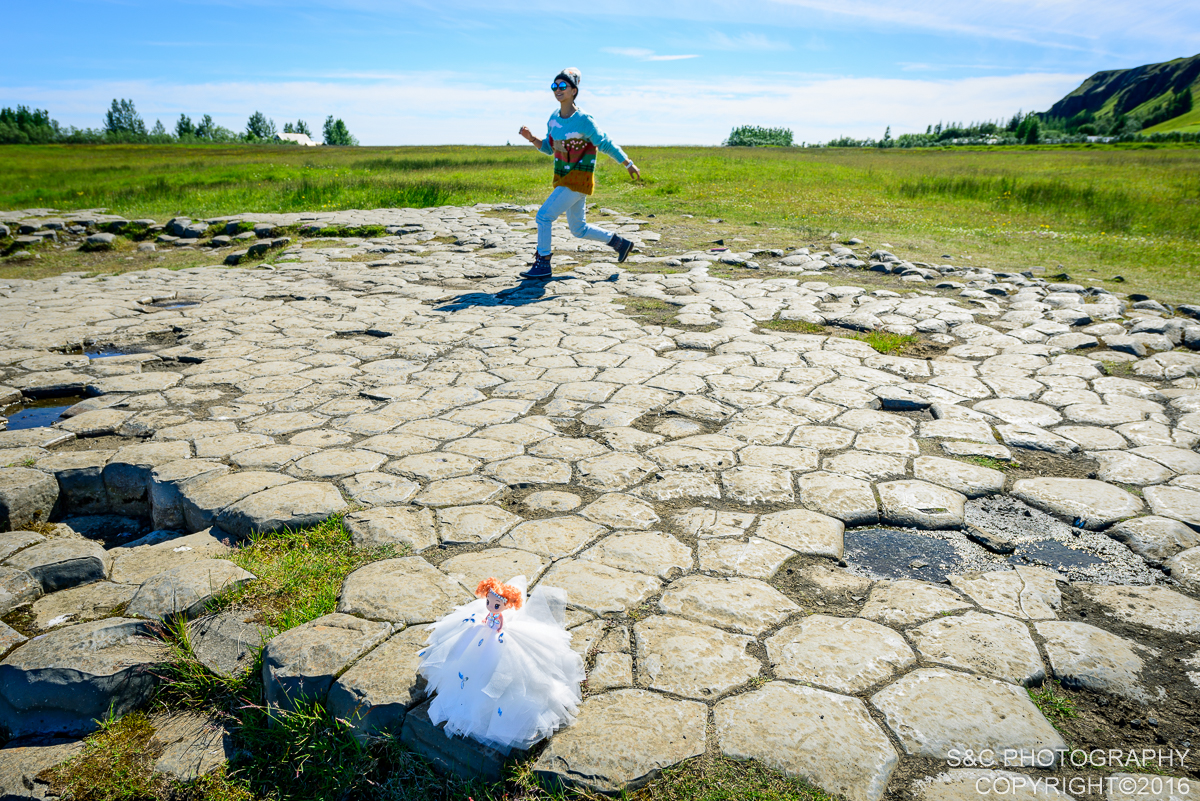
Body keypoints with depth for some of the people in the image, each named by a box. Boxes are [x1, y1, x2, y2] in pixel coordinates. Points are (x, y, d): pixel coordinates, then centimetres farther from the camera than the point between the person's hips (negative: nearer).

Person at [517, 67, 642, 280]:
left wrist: (629, 164, -4)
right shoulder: (554, 118, 6)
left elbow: (606, 145, -10)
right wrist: (530, 138, -3)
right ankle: (620, 243, 31)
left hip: (579, 179, -8)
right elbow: (548, 148, 15)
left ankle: (543, 264, -2)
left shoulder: (583, 120, -15)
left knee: (544, 215, -13)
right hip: (564, 178, 8)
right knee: (578, 229, 16)